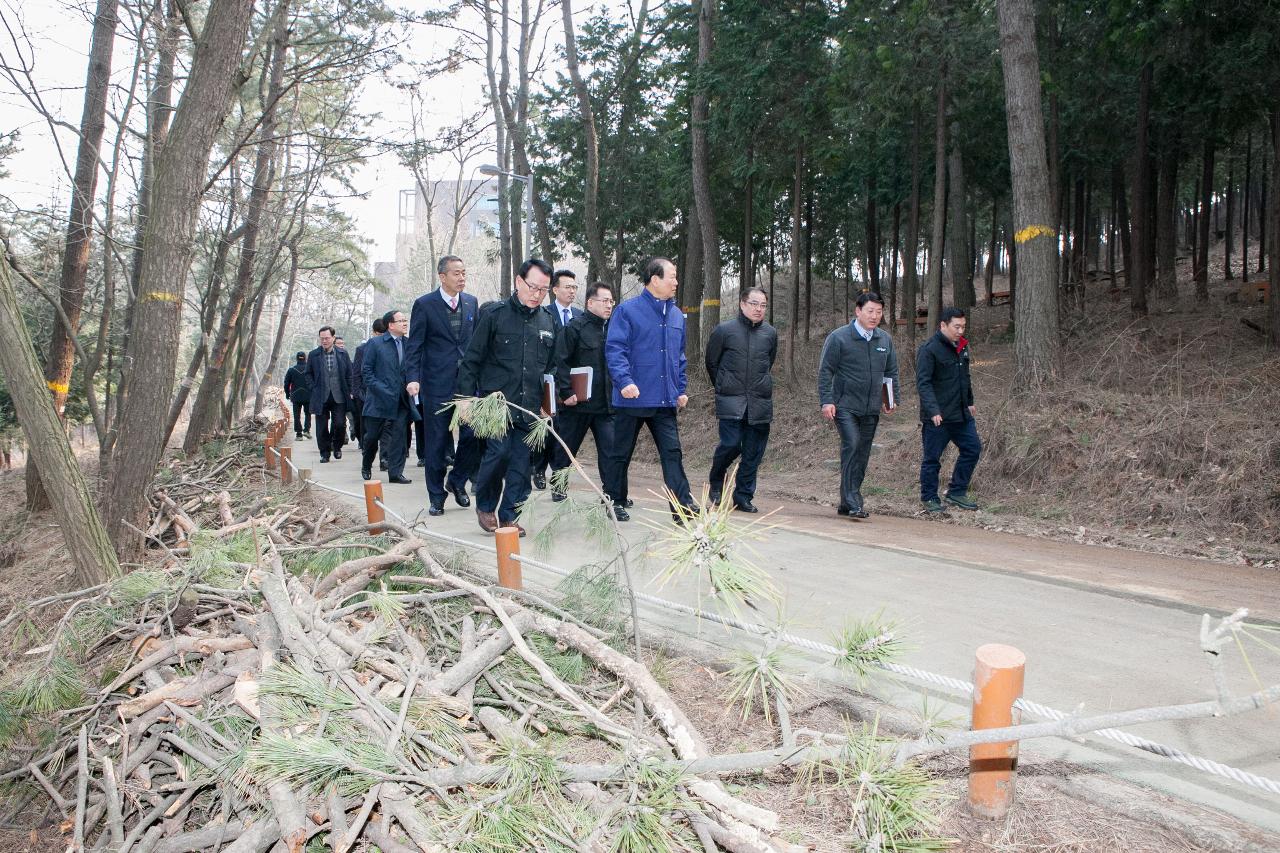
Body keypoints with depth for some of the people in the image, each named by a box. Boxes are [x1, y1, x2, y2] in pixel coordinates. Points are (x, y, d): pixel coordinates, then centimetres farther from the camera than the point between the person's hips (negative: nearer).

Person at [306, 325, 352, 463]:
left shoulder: (343, 354, 3)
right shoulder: (313, 355, 3)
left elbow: (349, 374, 8)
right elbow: (308, 373, 12)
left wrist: (348, 392, 3)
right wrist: (314, 388, 2)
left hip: (339, 398, 0)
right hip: (321, 398, 0)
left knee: (340, 424, -4)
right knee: (322, 427, 2)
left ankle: (337, 446, 21)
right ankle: (324, 452, 15)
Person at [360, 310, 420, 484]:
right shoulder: (374, 344, -3)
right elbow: (366, 370, -4)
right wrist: (379, 389, -13)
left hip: (401, 400, 3)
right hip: (379, 399, -3)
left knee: (398, 435, -2)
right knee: (372, 436, 9)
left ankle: (395, 473, 2)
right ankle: (366, 467, 31)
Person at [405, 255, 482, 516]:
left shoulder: (472, 302, 9)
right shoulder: (424, 304, -3)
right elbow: (415, 345, -5)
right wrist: (413, 378, -17)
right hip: (437, 384, -3)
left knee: (473, 435, -3)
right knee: (436, 443, 4)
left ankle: (457, 480, 22)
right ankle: (436, 496, 17)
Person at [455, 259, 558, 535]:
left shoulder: (548, 322, 12)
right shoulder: (494, 315, -2)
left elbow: (551, 366, 22)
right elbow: (471, 360, -1)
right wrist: (467, 397, -7)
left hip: (529, 406, 4)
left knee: (520, 461, 3)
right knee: (499, 451, -14)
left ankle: (508, 516, 14)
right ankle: (484, 505, 10)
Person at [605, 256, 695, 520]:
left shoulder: (676, 315, 12)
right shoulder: (627, 310, -7)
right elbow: (614, 349, -13)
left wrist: (681, 389, 14)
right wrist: (624, 381, -25)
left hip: (666, 400, 5)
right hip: (632, 398, -5)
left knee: (672, 452, -1)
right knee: (621, 453, 8)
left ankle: (683, 505, -1)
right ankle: (616, 503, 22)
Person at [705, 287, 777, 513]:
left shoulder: (770, 333, 8)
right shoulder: (724, 330, -1)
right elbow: (712, 363, 9)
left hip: (760, 401, 3)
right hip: (731, 401, -3)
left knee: (753, 452, 4)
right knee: (731, 444, -11)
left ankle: (743, 496, 15)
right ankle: (716, 483, 16)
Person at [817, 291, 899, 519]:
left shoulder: (885, 339, 11)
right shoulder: (839, 337, -5)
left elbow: (891, 372, 20)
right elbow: (825, 371, -5)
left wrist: (891, 399, 11)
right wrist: (826, 401, -12)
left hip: (871, 409, 6)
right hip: (845, 406, -6)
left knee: (862, 455, 7)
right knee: (851, 446, -20)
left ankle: (847, 503, 18)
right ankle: (853, 503, -19)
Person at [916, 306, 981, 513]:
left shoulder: (962, 347, 11)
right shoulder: (929, 349, -14)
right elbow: (923, 383, -21)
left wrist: (969, 402, 26)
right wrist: (933, 410, -30)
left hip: (962, 414, 8)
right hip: (937, 418, -8)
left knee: (972, 449, 9)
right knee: (932, 458, 2)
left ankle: (956, 493, 20)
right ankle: (929, 499, 15)